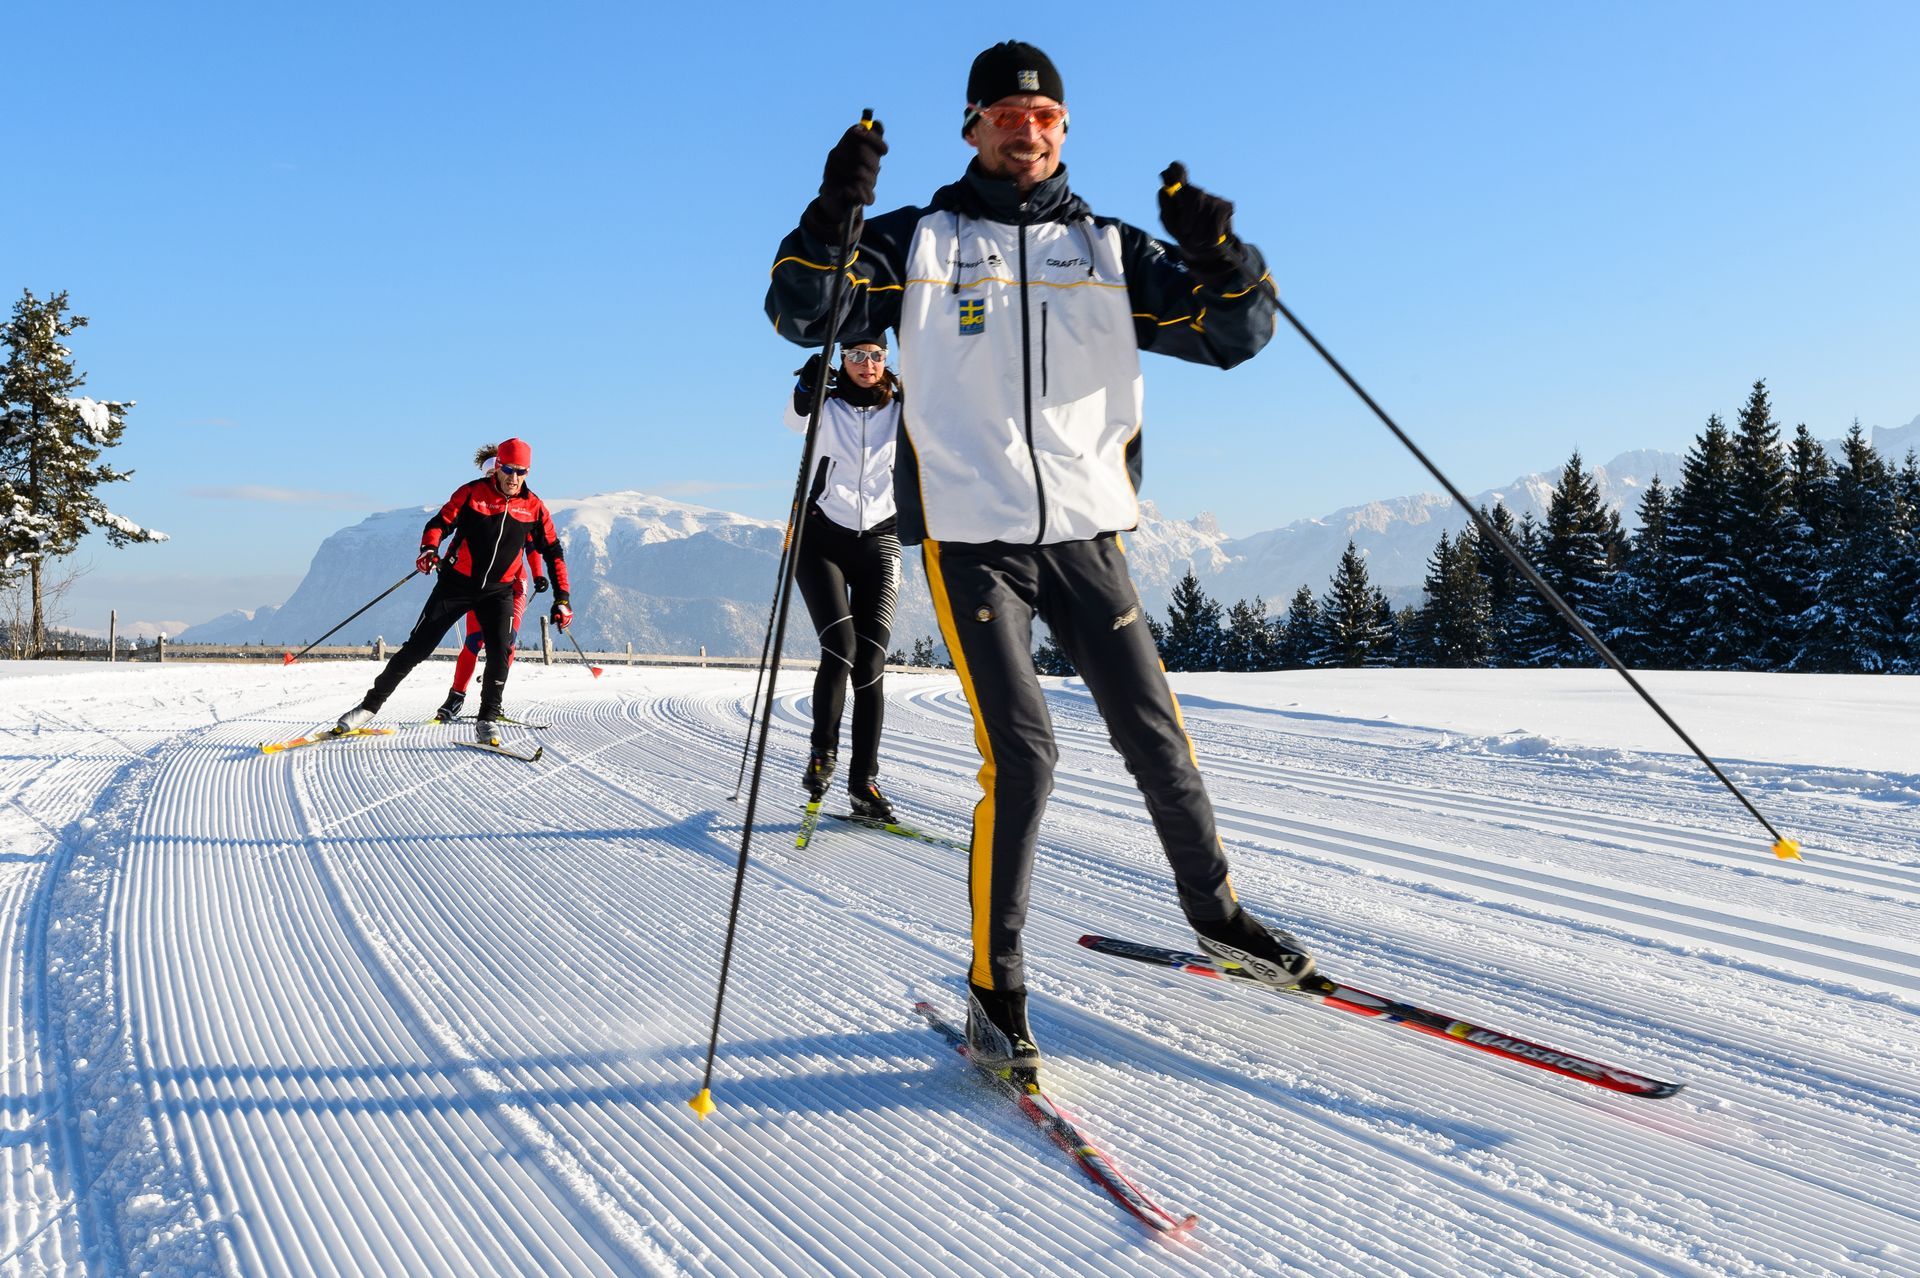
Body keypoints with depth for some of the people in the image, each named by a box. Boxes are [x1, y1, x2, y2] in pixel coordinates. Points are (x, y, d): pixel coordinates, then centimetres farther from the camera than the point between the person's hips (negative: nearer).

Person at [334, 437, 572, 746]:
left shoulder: (534, 507, -3)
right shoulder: (472, 493, -8)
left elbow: (554, 552, 4)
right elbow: (440, 523, -6)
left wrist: (562, 598, 0)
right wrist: (429, 548, -28)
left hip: (498, 590, 1)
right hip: (457, 582, -1)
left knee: (500, 651, -18)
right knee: (418, 646, 0)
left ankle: (487, 720, -4)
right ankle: (370, 705, 14)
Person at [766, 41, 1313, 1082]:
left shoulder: (1109, 250, 13)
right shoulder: (920, 244, 8)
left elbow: (1233, 334, 10)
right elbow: (800, 311, -2)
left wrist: (1220, 256, -9)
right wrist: (835, 215, -18)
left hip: (1085, 532, 3)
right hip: (971, 537, -3)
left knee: (1154, 736, 7)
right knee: (1022, 753, -14)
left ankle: (1215, 914, 30)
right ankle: (994, 990, 1)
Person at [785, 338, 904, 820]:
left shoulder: (901, 410, 8)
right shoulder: (826, 407, 3)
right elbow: (796, 418, -20)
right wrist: (806, 387, -40)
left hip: (879, 541, 2)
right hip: (822, 537, -1)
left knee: (871, 663, -7)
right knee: (840, 648, -18)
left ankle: (863, 780, -3)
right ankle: (822, 753, 1)